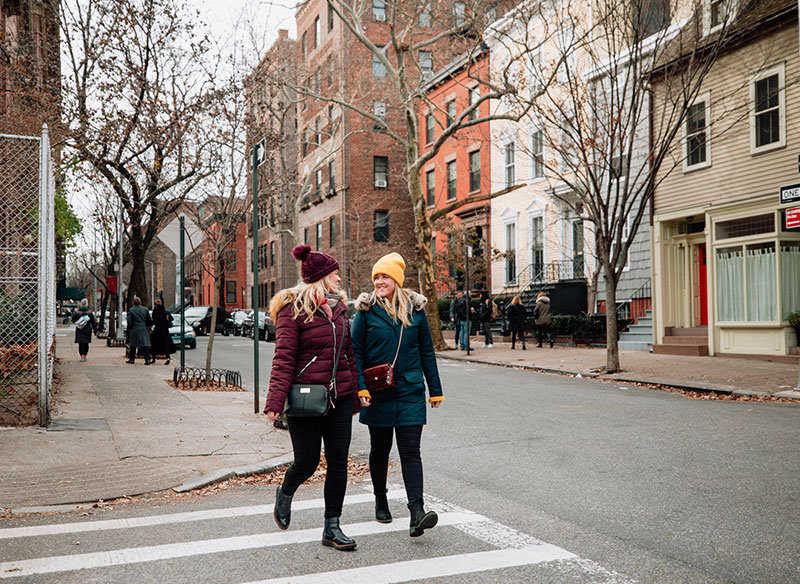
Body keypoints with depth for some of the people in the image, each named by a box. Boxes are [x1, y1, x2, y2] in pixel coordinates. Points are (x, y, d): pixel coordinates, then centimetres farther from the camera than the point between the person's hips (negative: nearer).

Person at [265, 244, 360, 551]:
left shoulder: (338, 307, 13)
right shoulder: (293, 309, -7)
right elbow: (284, 358, -12)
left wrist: (355, 397, 18)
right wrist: (275, 402, -20)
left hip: (339, 397, 6)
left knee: (338, 461, 3)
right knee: (307, 462, 1)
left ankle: (332, 527, 13)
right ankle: (285, 494, 35)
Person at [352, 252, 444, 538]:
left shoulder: (415, 309, 2)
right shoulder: (367, 310, -2)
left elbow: (426, 351, 8)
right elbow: (356, 351, -2)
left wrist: (435, 390, 10)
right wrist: (361, 387, -13)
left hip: (410, 393, 0)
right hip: (378, 394, 0)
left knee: (410, 450, -7)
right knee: (380, 449, 13)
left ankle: (417, 512, -12)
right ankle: (381, 501, 31)